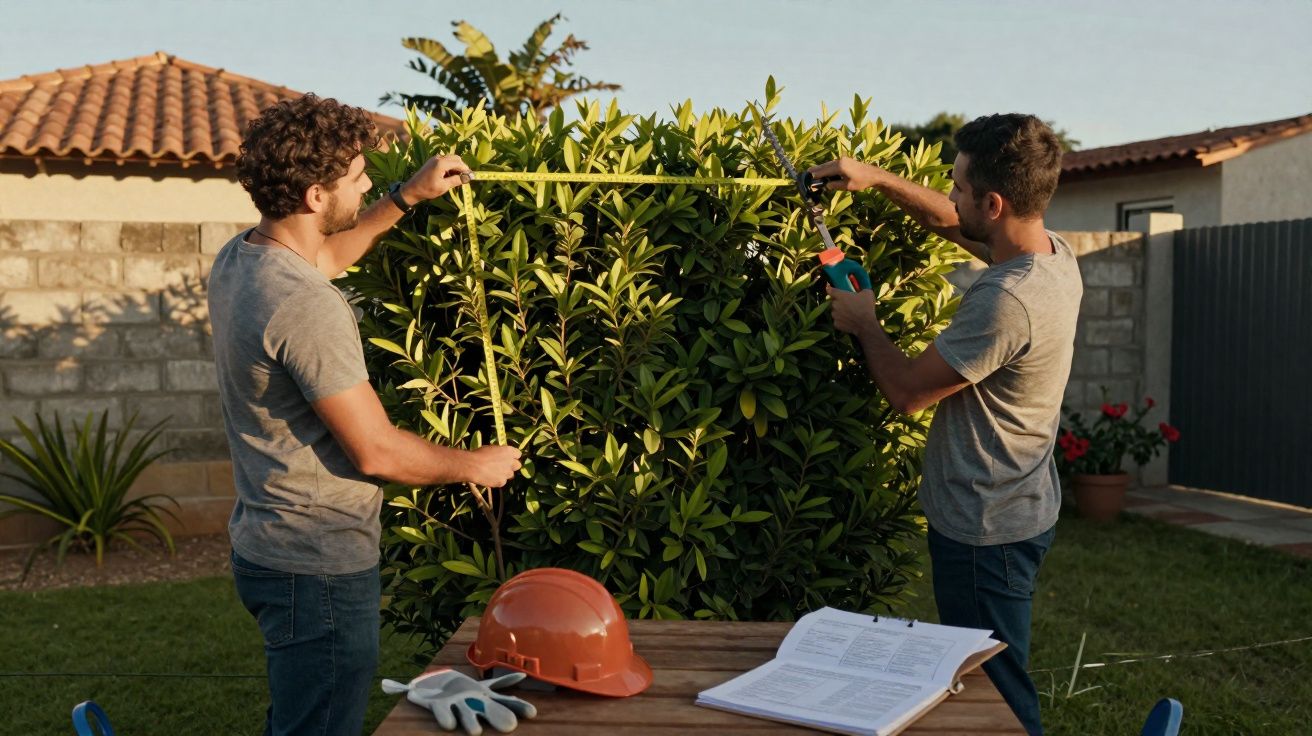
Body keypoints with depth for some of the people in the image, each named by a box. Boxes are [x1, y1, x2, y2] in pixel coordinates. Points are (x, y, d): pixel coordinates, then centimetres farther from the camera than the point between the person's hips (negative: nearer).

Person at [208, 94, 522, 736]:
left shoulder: (237, 260, 3)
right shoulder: (307, 306, -27)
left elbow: (325, 254, 26)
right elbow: (376, 451, -22)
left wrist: (408, 196, 24)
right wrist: (476, 465, -6)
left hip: (265, 547, 10)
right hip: (320, 564, -10)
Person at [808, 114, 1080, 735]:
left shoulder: (1005, 301, -31)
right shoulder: (1056, 252, -1)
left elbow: (908, 391, -20)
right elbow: (949, 223, 17)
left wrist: (864, 324, -3)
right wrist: (876, 179, 10)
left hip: (985, 532, -10)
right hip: (1024, 508, 10)